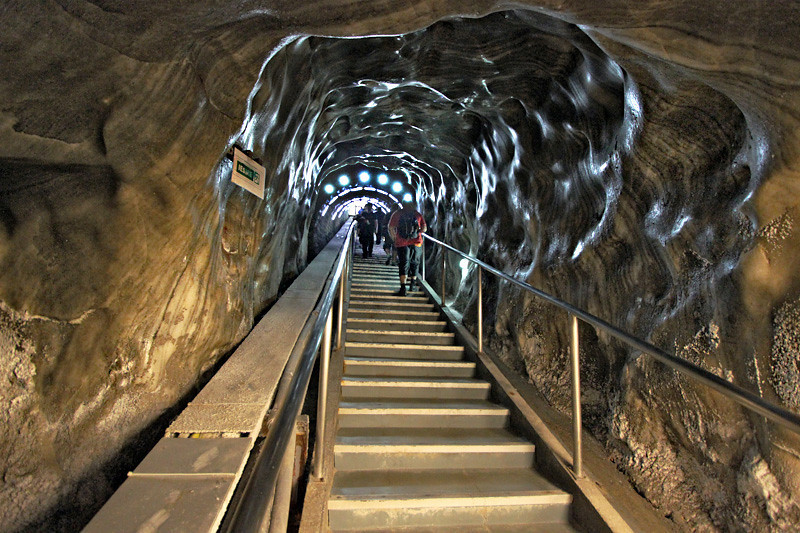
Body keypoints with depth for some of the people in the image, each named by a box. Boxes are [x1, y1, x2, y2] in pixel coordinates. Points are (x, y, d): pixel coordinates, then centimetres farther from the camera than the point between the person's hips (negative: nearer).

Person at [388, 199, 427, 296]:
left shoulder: (397, 214, 5)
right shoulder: (418, 214, 6)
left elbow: (391, 228, 1)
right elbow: (424, 228, 4)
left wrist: (395, 238, 12)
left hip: (401, 243, -1)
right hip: (416, 243, 1)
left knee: (403, 264, 0)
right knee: (414, 263, 17)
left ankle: (403, 288, -10)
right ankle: (412, 285, 25)